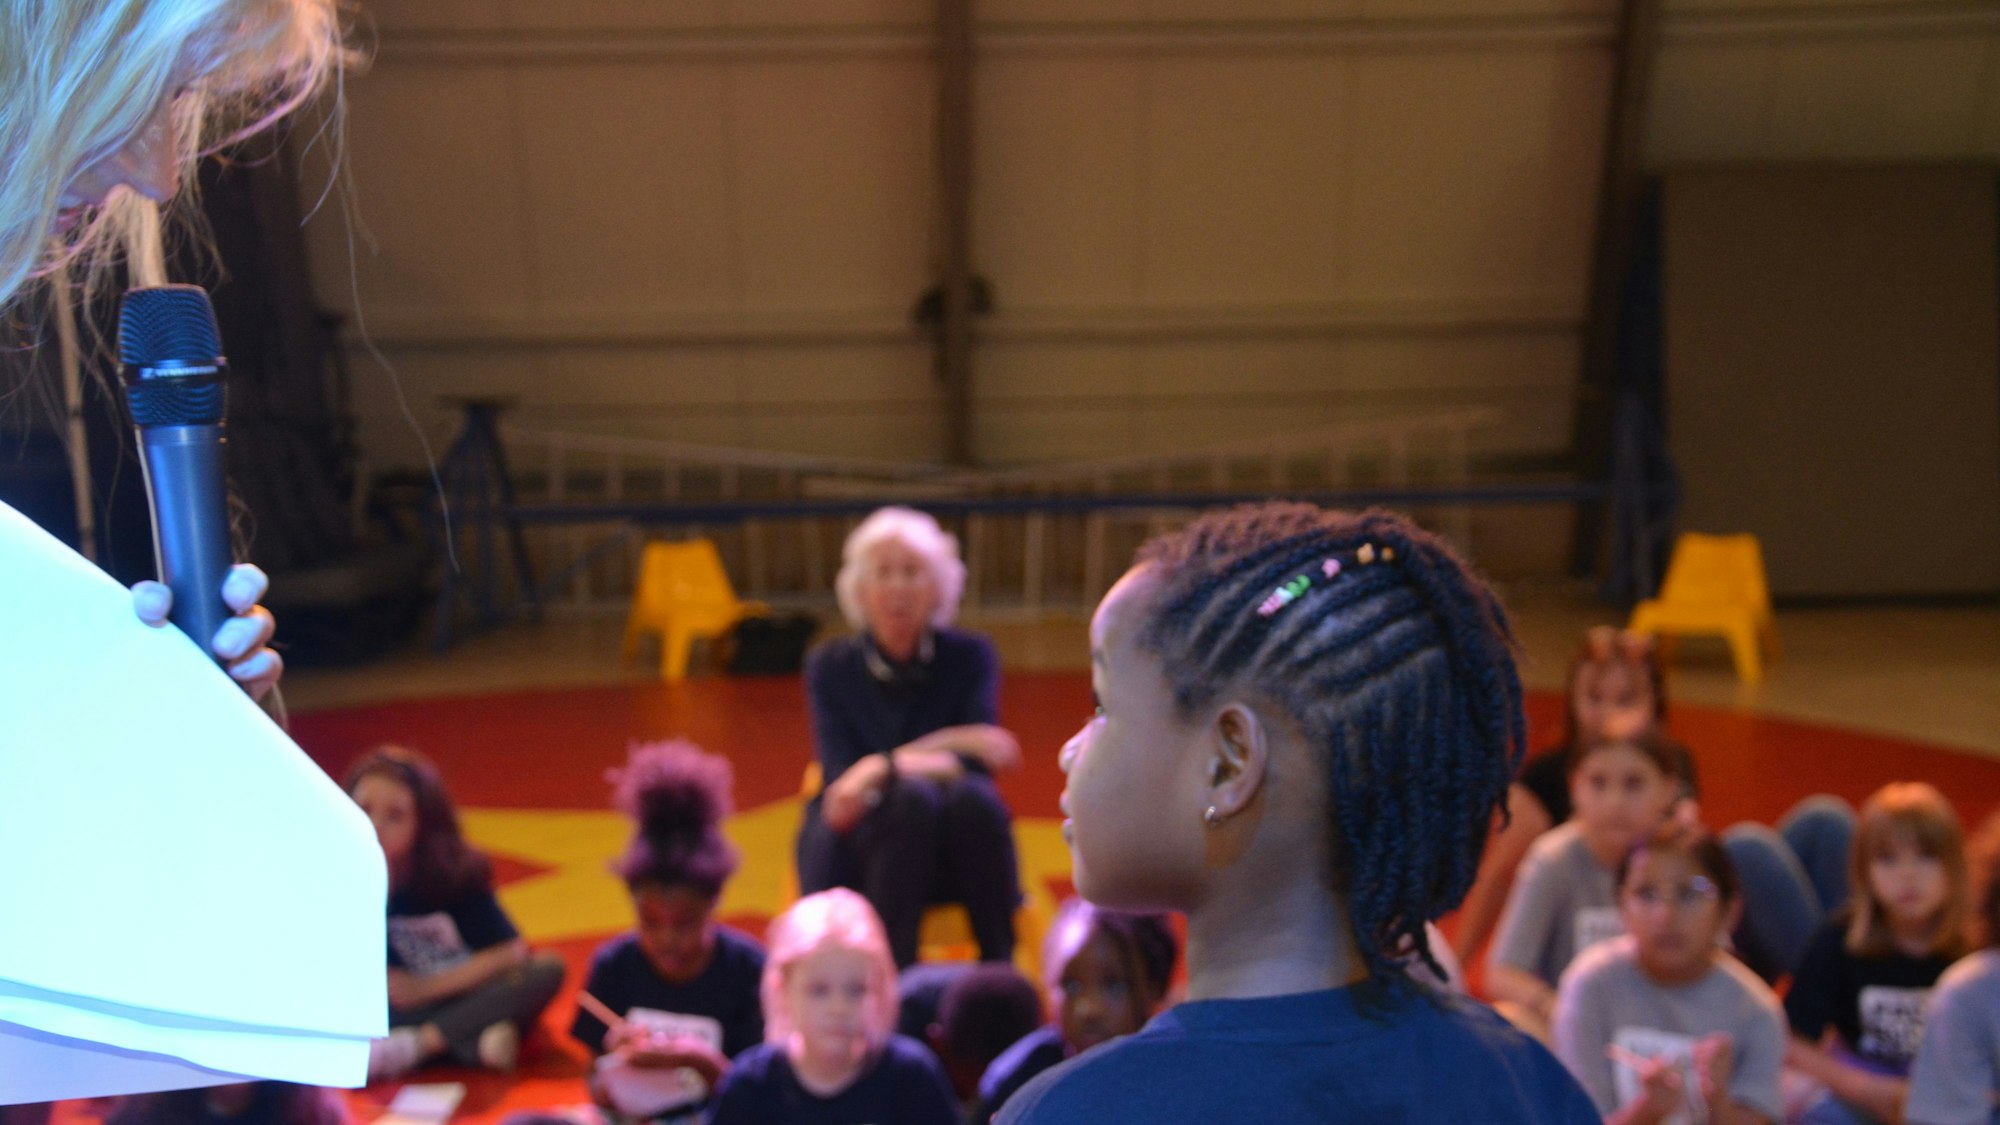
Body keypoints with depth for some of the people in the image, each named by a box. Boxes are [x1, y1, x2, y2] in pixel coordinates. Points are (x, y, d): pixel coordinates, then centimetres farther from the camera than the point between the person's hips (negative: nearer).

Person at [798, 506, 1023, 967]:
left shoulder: (970, 657, 2)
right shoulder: (829, 666, 1)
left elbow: (977, 765, -9)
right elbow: (840, 777, -9)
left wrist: (883, 766, -24)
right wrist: (946, 745, -17)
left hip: (949, 855, 1)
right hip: (851, 852, -1)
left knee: (974, 797, -32)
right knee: (913, 797, -33)